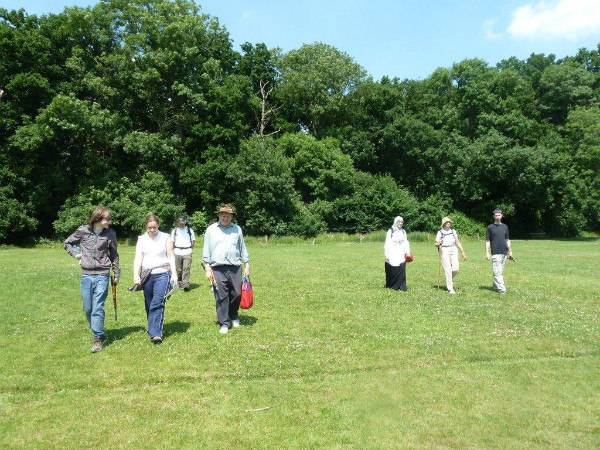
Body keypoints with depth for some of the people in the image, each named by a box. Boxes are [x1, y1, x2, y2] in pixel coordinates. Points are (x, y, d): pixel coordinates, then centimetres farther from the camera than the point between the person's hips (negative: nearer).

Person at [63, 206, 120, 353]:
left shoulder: (110, 233, 0)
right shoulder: (83, 231, -1)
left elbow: (114, 255, 10)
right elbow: (67, 243, 17)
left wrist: (117, 274, 11)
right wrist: (75, 254, 1)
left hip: (102, 275, -2)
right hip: (86, 275, 2)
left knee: (98, 307, -7)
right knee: (87, 308, 8)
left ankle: (97, 338, -2)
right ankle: (97, 331, 28)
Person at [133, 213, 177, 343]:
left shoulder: (166, 237, 2)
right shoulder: (142, 239, 8)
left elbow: (171, 257, 3)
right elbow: (138, 258, 3)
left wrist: (174, 274, -3)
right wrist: (136, 274, -9)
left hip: (162, 274, -3)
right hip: (147, 275, 3)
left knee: (158, 303, -14)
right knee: (149, 305, 10)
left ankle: (156, 333, -15)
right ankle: (153, 329, 24)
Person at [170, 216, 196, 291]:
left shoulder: (190, 230, 9)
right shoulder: (174, 231, 11)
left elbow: (193, 240, 13)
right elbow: (172, 242, 15)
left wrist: (190, 248, 6)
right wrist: (174, 250, 7)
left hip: (187, 252, -2)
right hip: (177, 253, 2)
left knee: (186, 268, -13)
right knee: (179, 270, 3)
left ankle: (186, 285, -19)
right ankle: (180, 284, 14)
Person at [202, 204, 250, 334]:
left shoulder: (237, 229, 10)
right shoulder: (211, 230, 5)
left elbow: (242, 248, 14)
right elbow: (206, 251, 6)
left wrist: (247, 266, 12)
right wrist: (207, 268, 1)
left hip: (235, 268, 2)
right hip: (218, 269, -1)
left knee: (237, 294, 4)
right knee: (221, 297, -1)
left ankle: (234, 316, 30)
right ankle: (224, 323, 11)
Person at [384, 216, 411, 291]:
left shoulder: (403, 231, 13)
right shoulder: (390, 231, 0)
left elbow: (405, 242, 13)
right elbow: (387, 243, -2)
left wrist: (407, 252, 0)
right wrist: (387, 254, -9)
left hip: (401, 255, 3)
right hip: (392, 254, -3)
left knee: (401, 270, -6)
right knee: (391, 271, -2)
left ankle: (400, 286, 1)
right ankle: (390, 285, 13)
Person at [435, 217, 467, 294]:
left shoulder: (453, 231, 12)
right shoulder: (440, 233, 1)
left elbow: (457, 242, 13)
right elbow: (436, 244, 3)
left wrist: (462, 251, 7)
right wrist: (439, 244, -20)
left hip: (453, 250, 4)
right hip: (444, 251, -3)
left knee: (455, 269, -6)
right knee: (448, 270, -6)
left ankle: (450, 279, 25)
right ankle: (450, 288, 2)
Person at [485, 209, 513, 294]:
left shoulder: (505, 226, 13)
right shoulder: (490, 227, 1)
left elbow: (507, 240, 19)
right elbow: (487, 241, 0)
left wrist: (510, 251, 14)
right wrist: (487, 253, -7)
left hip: (504, 252, 5)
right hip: (495, 253, -5)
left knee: (501, 272, 9)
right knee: (497, 272, -10)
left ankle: (496, 286, 19)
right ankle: (502, 289, -12)